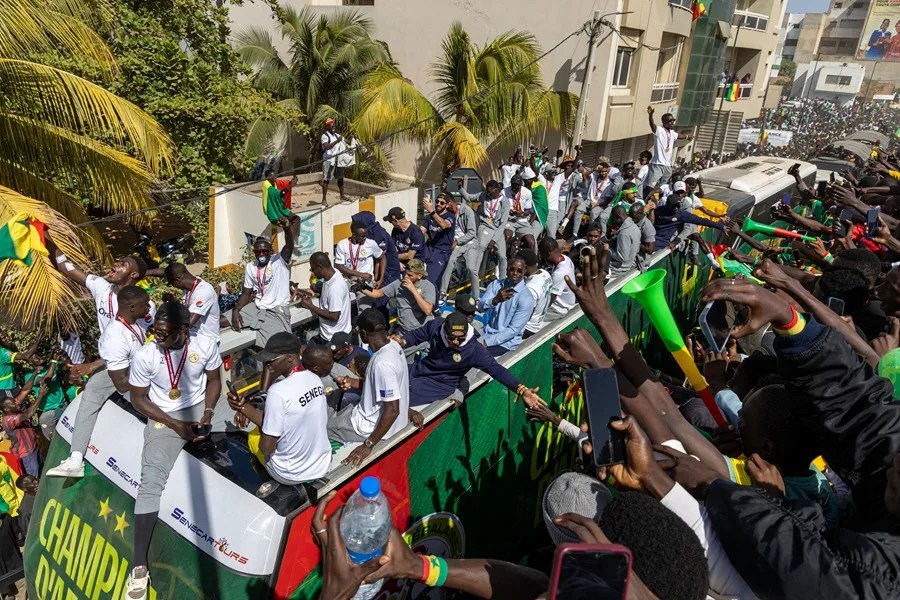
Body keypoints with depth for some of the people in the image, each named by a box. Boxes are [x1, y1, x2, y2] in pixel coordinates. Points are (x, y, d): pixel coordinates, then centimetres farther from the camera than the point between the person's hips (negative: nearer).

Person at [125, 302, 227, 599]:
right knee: (151, 480, -20)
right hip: (164, 418, -3)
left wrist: (208, 412, -14)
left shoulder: (206, 345, -15)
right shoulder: (144, 357, -19)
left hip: (201, 407, 3)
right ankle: (139, 565, -15)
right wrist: (176, 425, -14)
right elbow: (138, 398, -7)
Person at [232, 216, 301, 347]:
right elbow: (246, 293, 12)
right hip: (256, 309, 6)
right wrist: (236, 310, -6)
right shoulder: (250, 267, 7)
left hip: (277, 312, -6)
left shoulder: (280, 261, -9)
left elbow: (289, 246, -31)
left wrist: (287, 229, -53)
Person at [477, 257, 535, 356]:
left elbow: (513, 330, -16)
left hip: (507, 342, -5)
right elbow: (480, 306, -11)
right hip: (487, 333, 5)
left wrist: (487, 342, -20)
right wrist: (495, 300, -33)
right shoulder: (496, 284, 2)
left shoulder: (526, 298, -14)